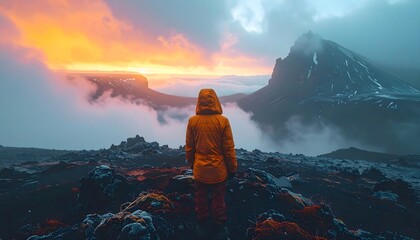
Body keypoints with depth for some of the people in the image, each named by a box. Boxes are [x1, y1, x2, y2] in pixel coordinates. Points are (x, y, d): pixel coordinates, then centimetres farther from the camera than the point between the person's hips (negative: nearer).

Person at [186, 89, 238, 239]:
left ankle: (203, 227, 37)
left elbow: (189, 147, -1)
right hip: (218, 169, -1)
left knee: (201, 198, 19)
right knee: (218, 199, 15)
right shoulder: (223, 121, -17)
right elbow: (229, 148, -11)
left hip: (200, 169, 2)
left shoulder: (192, 121, -10)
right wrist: (232, 167, 2)